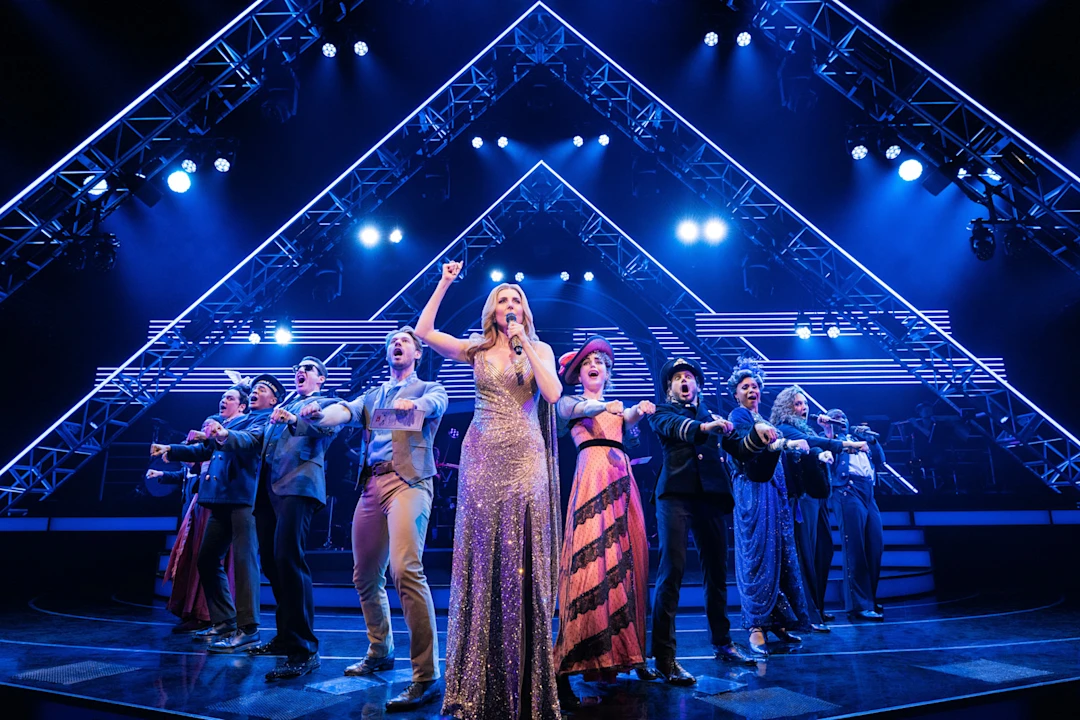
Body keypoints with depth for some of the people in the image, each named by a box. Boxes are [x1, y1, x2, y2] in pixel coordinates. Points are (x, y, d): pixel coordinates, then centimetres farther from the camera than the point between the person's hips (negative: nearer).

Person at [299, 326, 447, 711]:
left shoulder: (429, 389, 11)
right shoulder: (372, 395, 23)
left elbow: (435, 403, -12)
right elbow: (346, 412, 5)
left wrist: (414, 404, -35)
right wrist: (318, 412, -17)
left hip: (409, 481, -6)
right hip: (372, 485, 6)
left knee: (405, 569, -22)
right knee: (365, 575, 12)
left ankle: (426, 676, -18)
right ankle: (380, 652, 33)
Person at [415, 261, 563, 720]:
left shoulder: (540, 349, 9)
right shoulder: (477, 350, 10)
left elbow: (553, 394, -8)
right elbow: (423, 332, 0)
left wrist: (525, 346, -8)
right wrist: (444, 284, -1)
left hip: (525, 458, -1)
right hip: (483, 457, 1)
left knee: (522, 558, -3)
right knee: (483, 555, 1)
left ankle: (525, 679, 8)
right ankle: (481, 681, 11)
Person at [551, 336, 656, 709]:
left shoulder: (617, 406, 25)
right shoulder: (570, 402, 13)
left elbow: (630, 426, 4)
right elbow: (576, 410, -12)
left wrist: (640, 411, -19)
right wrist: (606, 406, -32)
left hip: (622, 480, 6)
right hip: (593, 476, -5)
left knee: (627, 560, 3)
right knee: (592, 560, -15)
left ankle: (625, 652, 13)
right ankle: (565, 666, -15)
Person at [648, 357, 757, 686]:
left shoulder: (712, 415, 22)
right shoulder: (663, 412, 10)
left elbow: (737, 447, 15)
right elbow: (675, 426, -13)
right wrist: (704, 427, -32)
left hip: (711, 496, 5)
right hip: (676, 495, -4)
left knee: (717, 571, 12)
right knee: (672, 571, -11)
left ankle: (722, 642, 28)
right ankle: (663, 656, -8)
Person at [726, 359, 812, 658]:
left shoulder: (764, 419, 21)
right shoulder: (739, 415, -3)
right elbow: (747, 446, -22)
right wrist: (786, 443, -32)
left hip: (774, 492, 8)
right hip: (753, 491, -8)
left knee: (781, 553, 6)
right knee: (758, 555, -8)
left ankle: (778, 621, 14)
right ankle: (756, 627, -4)